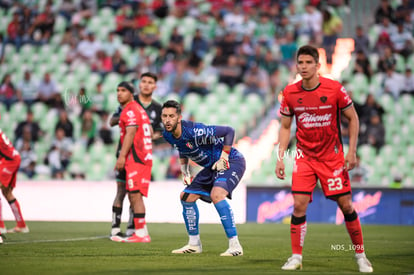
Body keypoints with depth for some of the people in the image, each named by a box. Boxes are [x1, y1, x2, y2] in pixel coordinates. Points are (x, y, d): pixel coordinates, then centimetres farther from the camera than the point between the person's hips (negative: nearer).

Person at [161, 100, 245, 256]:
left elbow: (229, 131, -25)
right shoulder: (168, 135, -5)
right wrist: (184, 170, 10)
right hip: (211, 167, 9)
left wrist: (223, 158, -22)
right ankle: (194, 244, 22)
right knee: (186, 197, 6)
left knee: (216, 195, -31)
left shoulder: (195, 132, -31)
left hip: (232, 161, -9)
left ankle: (235, 246, -28)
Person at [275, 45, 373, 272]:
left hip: (333, 156, -1)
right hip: (305, 157, 1)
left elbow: (353, 118, -1)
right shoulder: (290, 93, -5)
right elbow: (285, 127, 7)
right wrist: (280, 157, -2)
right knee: (299, 205, -11)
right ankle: (296, 258, 0)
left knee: (346, 205, -1)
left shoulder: (335, 89, -12)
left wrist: (352, 152, -7)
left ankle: (360, 255, 15)